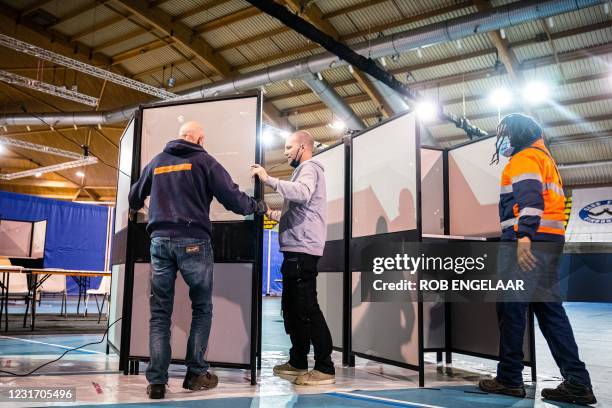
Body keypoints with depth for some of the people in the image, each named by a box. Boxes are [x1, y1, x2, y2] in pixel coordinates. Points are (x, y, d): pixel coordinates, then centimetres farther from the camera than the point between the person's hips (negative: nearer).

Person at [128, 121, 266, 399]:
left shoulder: (156, 162, 16)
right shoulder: (203, 160, 2)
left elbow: (135, 196, 29)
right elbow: (231, 197, -4)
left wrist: (136, 209, 53)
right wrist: (257, 206, 15)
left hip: (159, 240, 4)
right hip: (193, 241, -3)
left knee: (160, 312, 6)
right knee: (202, 308, 10)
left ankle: (156, 381, 3)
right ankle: (196, 374, 11)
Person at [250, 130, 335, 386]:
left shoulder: (309, 168, -6)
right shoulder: (303, 171, 26)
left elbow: (302, 194, -30)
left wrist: (268, 179, -29)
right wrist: (272, 214, 20)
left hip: (302, 250, -11)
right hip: (296, 250, 11)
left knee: (307, 309, -11)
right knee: (292, 307, 14)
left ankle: (325, 369, -8)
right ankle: (298, 362, 22)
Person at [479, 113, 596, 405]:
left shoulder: (525, 157, -2)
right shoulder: (544, 158, 28)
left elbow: (530, 198, -19)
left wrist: (524, 237, -30)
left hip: (528, 241, -10)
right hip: (549, 240, 10)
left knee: (511, 307, -4)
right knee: (549, 309, 7)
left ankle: (509, 379, 1)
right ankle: (577, 382, 4)